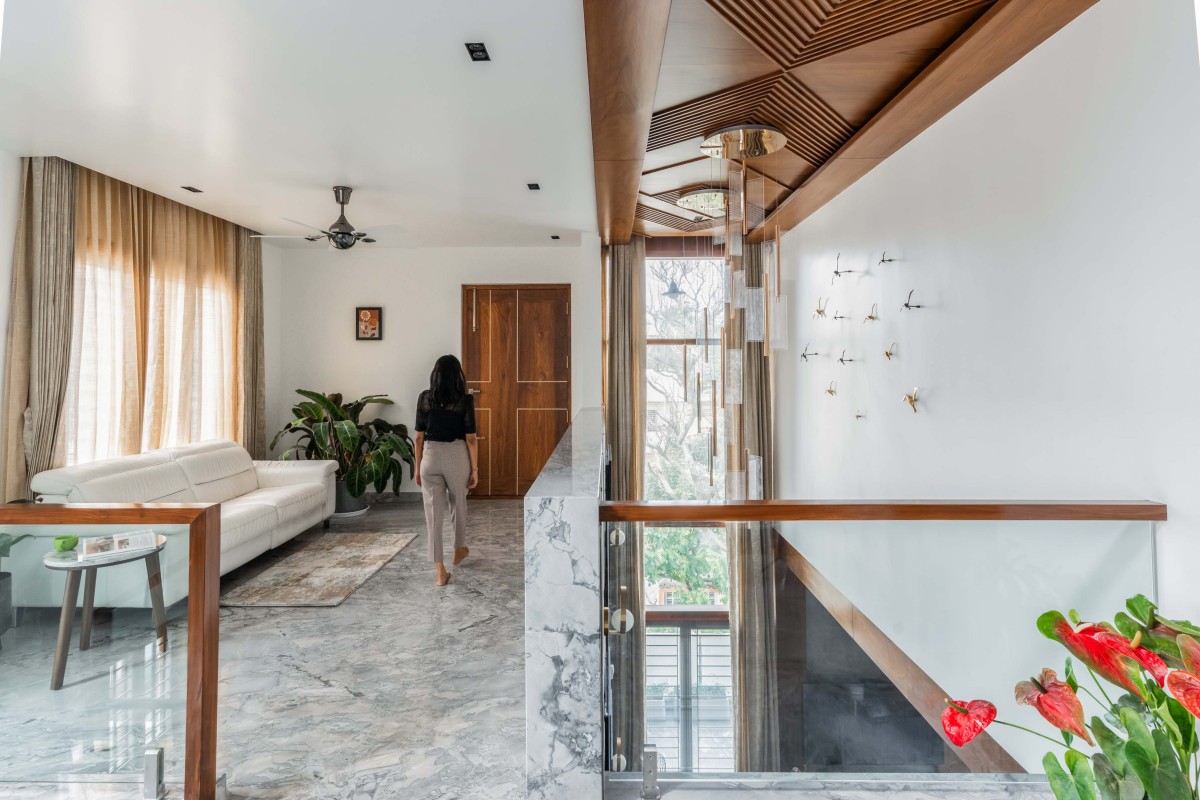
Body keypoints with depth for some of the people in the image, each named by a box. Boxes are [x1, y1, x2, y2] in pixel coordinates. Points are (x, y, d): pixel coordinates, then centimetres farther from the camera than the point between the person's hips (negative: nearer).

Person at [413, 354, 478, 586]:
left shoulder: (424, 398, 0)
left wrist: (418, 467, 11)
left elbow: (419, 436, 2)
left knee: (433, 513, 6)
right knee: (458, 505, 22)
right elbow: (470, 438, -8)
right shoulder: (465, 400, -7)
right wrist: (475, 468, -1)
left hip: (431, 457, 1)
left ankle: (440, 571, 8)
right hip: (457, 456, -1)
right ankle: (459, 549, 42)